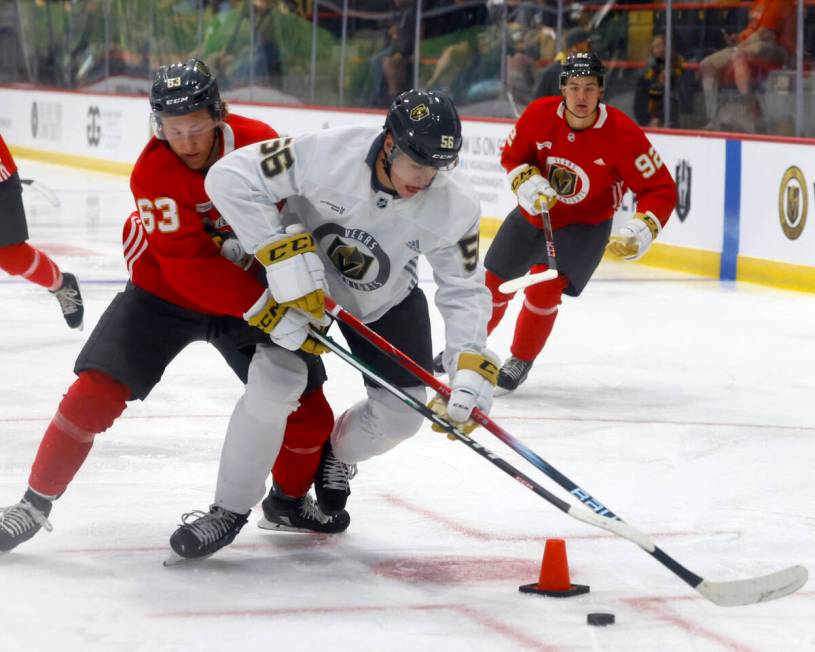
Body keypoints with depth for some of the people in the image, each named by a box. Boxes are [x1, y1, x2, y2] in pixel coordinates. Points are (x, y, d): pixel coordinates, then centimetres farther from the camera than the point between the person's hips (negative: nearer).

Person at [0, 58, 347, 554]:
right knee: (97, 391, -15)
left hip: (247, 286, 3)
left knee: (303, 396, -1)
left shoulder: (259, 142, -18)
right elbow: (191, 267, -32)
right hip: (162, 291, -3)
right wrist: (267, 309, -39)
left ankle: (292, 498, 27)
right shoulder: (153, 173, -27)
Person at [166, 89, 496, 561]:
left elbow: (465, 290, -17)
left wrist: (472, 371, -29)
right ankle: (230, 509, -3)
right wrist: (284, 255, -37)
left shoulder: (455, 204, -27)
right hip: (302, 279, -3)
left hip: (388, 300, 3)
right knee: (275, 381, -20)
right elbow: (230, 178, -33)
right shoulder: (327, 154, -37)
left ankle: (338, 455, 35)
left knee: (402, 412, -1)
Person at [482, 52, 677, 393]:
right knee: (494, 284, 11)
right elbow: (512, 155, 0)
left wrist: (640, 231, -35)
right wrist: (528, 184, -19)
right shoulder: (540, 115, -19)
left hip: (584, 224, -3)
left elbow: (661, 189, -21)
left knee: (546, 288, -22)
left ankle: (520, 361, 1)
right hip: (533, 213, 3)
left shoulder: (622, 134, -27)